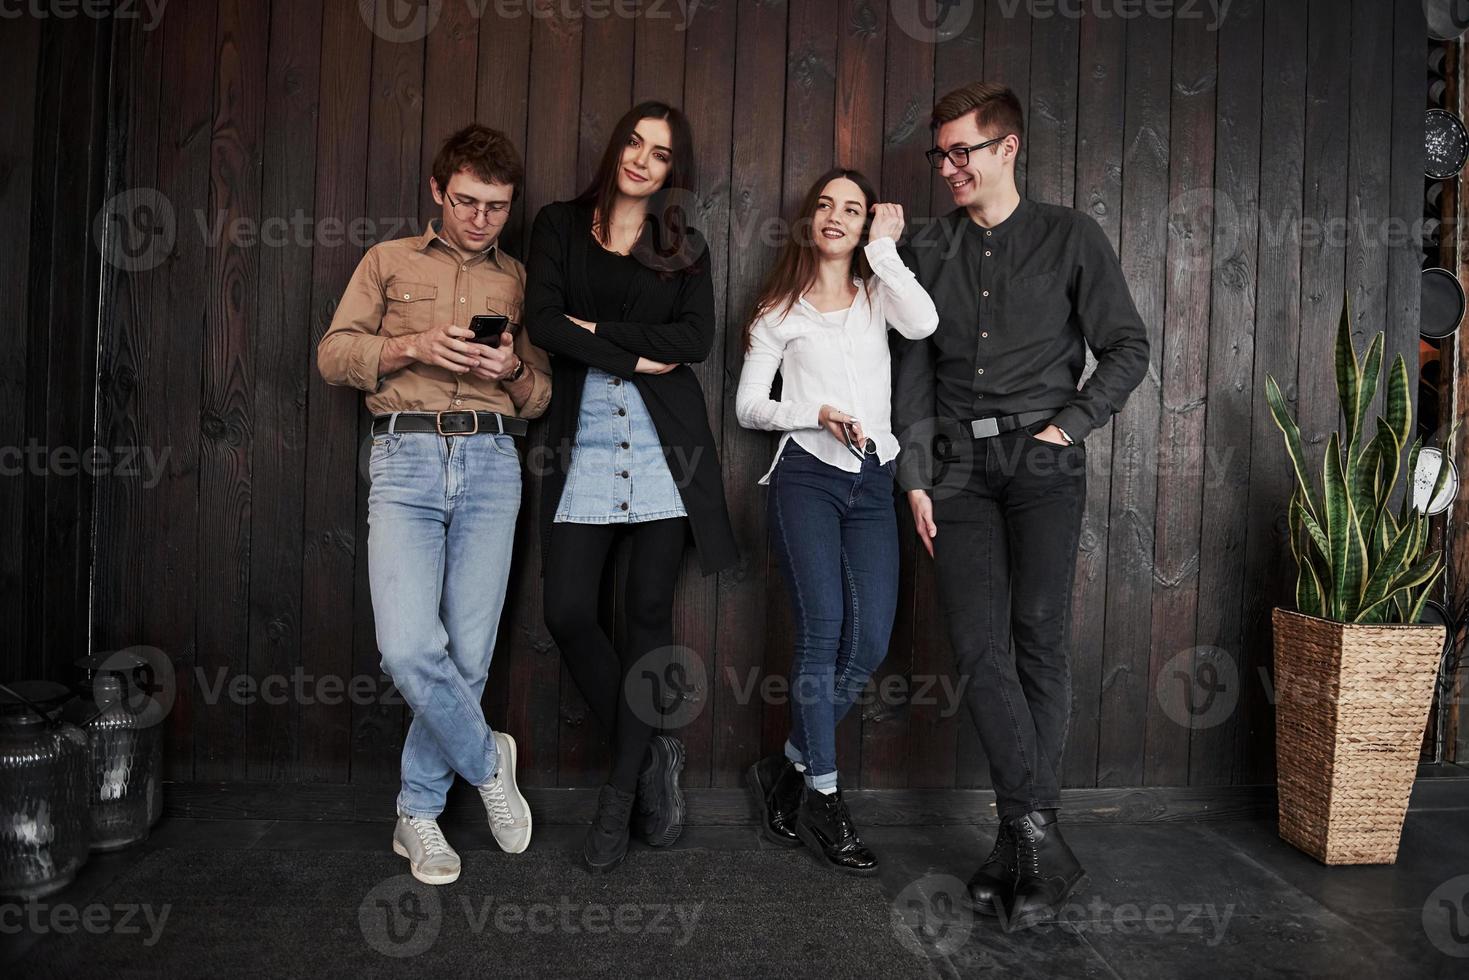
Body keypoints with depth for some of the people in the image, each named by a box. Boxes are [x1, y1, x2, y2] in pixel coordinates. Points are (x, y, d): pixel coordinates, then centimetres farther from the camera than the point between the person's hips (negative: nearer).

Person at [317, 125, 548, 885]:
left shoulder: (520, 280, 19)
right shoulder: (389, 261, 16)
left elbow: (541, 396, 19)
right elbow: (332, 353, 8)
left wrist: (513, 369, -4)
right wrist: (412, 346, -9)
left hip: (491, 462, 2)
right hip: (406, 458, -1)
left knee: (468, 655, -1)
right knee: (410, 647, -16)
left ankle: (419, 813, 17)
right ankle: (487, 761, 11)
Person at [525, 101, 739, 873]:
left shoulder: (686, 249, 14)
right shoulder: (560, 225, 13)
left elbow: (697, 339, -2)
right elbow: (543, 321, -2)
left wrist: (599, 331, -7)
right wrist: (638, 355, -6)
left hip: (664, 444, 0)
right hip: (582, 444, 0)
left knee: (649, 612, 0)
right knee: (566, 612, -7)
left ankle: (622, 788, 13)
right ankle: (650, 755, 14)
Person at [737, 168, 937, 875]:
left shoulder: (877, 294, 16)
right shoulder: (781, 310, 11)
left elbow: (924, 324, -8)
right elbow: (748, 406, 7)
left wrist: (884, 247, 1)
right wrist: (818, 413, -8)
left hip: (871, 479, 3)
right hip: (806, 474, -3)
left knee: (871, 641, -6)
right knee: (823, 629, -12)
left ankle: (788, 769, 12)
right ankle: (822, 799, 0)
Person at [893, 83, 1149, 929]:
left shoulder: (1070, 237, 7)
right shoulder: (930, 251, 15)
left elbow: (1128, 349, 5)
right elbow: (914, 373, 12)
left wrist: (1070, 425, -7)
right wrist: (915, 477, 5)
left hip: (1040, 458, -2)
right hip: (958, 465, 3)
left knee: (1040, 638, -7)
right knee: (980, 645, -6)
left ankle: (1021, 841, 2)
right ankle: (1039, 838, 1)